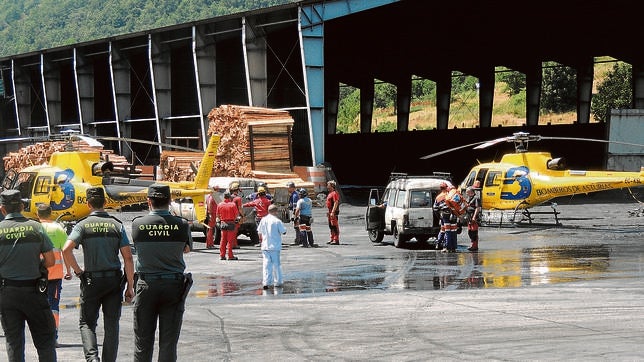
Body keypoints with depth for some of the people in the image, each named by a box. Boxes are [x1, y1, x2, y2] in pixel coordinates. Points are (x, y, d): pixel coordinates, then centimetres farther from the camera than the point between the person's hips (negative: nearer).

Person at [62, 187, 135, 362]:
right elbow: (128, 257, -3)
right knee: (111, 324, 9)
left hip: (91, 280, -2)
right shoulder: (117, 225, 1)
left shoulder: (83, 225, -4)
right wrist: (130, 286, 2)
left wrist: (78, 271, -3)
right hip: (114, 279, 2)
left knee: (87, 323, 7)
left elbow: (66, 250, -18)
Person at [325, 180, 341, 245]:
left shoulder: (335, 193, -14)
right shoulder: (330, 193, 18)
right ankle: (332, 239, 22)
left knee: (335, 226, -10)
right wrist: (328, 211, 22)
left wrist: (333, 212, -26)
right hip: (330, 212, 11)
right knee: (331, 226, 15)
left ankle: (336, 240, -10)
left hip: (334, 212, -11)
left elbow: (336, 203, -21)